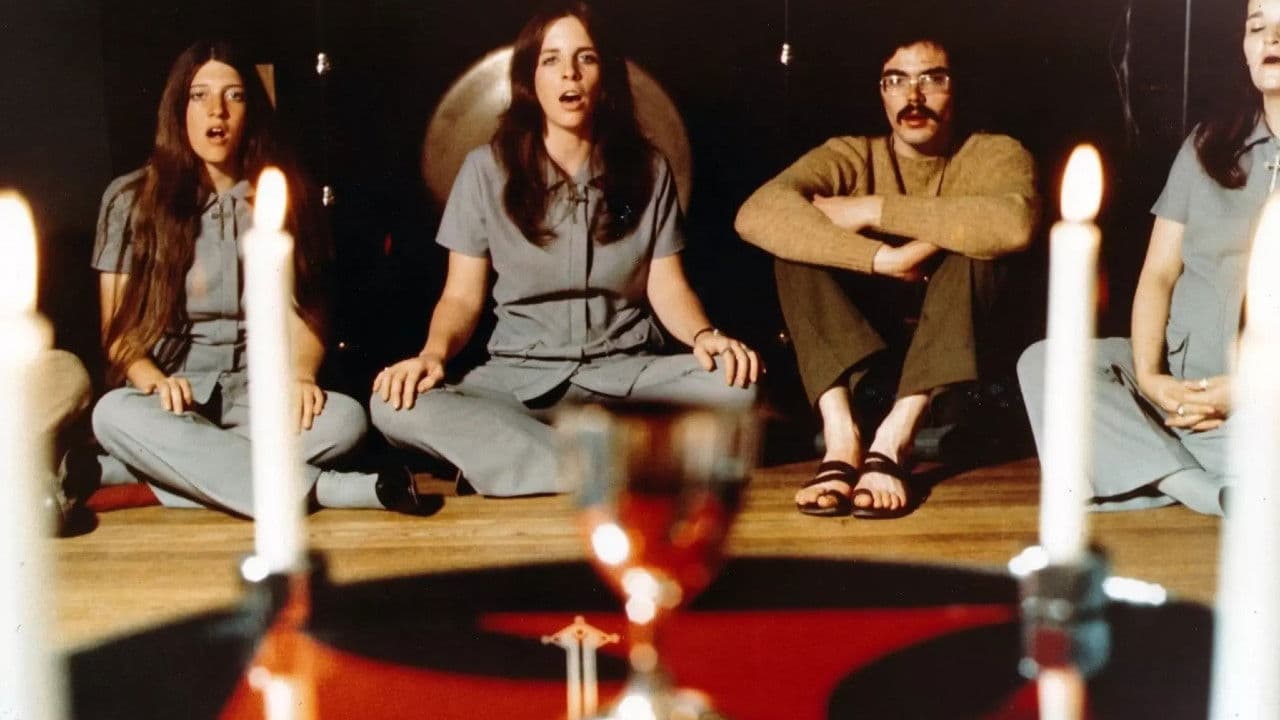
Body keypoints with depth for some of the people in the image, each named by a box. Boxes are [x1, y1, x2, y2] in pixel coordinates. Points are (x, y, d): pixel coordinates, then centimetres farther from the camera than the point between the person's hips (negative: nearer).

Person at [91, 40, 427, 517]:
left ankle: (170, 469, -33)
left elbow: (302, 312, 6)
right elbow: (118, 327, 5)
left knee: (344, 418, -31)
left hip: (261, 394, 0)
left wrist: (301, 374, -16)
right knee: (114, 414, -37)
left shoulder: (281, 194, 11)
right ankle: (323, 490, -41)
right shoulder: (130, 199, 8)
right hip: (172, 396, 0)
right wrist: (151, 379, -17)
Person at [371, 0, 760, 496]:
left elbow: (666, 287, 3)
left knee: (739, 384, -29)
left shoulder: (646, 170, 6)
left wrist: (704, 336, -20)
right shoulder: (487, 168, 3)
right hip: (518, 378, -1)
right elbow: (462, 296, 2)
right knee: (394, 405, -29)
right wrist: (434, 353, -20)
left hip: (627, 373, 1)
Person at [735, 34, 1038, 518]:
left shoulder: (996, 155, -4)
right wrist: (881, 258, -34)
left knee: (972, 246, -27)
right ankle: (841, 435, -34)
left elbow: (1014, 224, -31)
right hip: (860, 341, 1)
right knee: (798, 240, -19)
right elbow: (758, 214, -25)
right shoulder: (851, 156, -3)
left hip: (970, 345, -1)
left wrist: (874, 211, -28)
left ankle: (893, 439, -35)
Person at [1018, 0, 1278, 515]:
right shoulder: (1208, 145, 14)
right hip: (1179, 377, 6)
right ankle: (1196, 485, -27)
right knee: (1044, 363, -19)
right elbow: (1159, 273, 8)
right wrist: (1149, 375, -10)